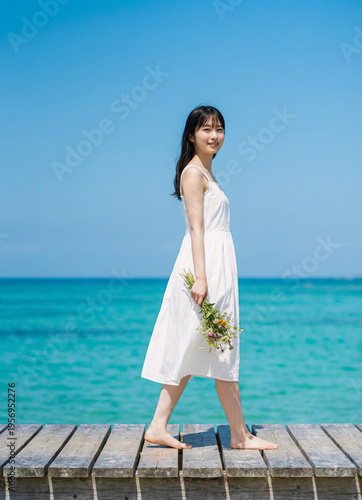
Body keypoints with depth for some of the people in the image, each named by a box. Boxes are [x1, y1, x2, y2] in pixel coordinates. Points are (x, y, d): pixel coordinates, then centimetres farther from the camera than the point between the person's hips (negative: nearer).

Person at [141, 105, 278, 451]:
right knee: (221, 349, -3)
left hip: (217, 265, 10)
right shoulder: (193, 172, -8)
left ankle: (158, 428, 12)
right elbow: (196, 227, -17)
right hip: (205, 265, -10)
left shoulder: (206, 173, 20)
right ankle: (240, 435, 6)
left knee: (191, 353, 9)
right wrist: (200, 277, -23)